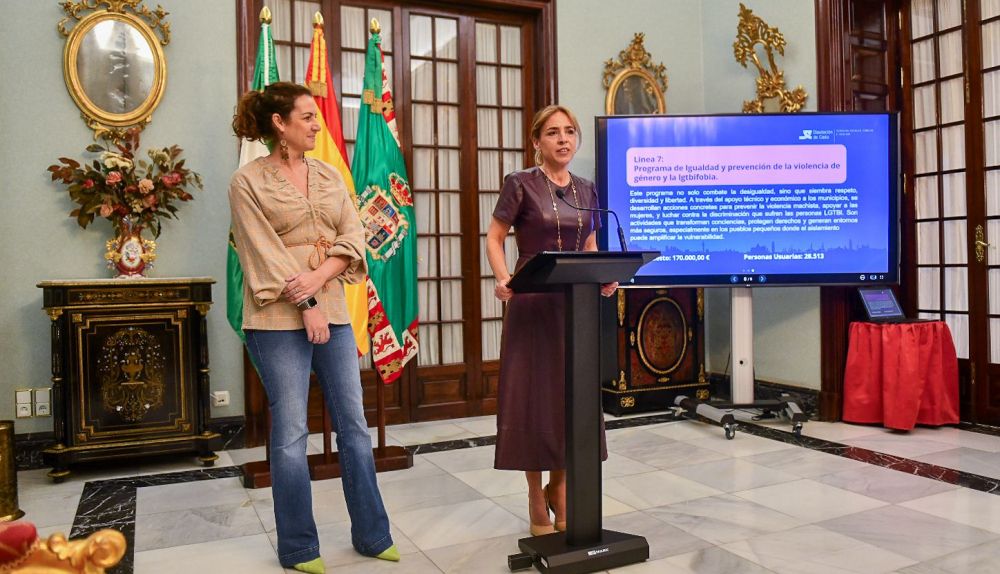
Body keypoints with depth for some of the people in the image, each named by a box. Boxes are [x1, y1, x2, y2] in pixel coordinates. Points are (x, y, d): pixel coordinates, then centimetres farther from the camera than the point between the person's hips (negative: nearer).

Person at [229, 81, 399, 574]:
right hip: (279, 318, -5)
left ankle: (372, 534, 21)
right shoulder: (248, 181, -2)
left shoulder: (329, 176, 13)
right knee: (291, 432, 1)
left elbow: (353, 237, 5)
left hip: (332, 310, 5)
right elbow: (264, 253, -10)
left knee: (354, 424, 8)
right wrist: (306, 305, -15)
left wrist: (319, 276, -12)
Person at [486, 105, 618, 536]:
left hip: (575, 299, 5)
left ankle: (560, 486, 28)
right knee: (535, 392, 0)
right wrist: (503, 278, -22)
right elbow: (494, 238, -4)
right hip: (532, 300, -5)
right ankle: (537, 496, 15)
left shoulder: (587, 190, 12)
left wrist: (603, 277, -3)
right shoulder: (520, 184, -4)